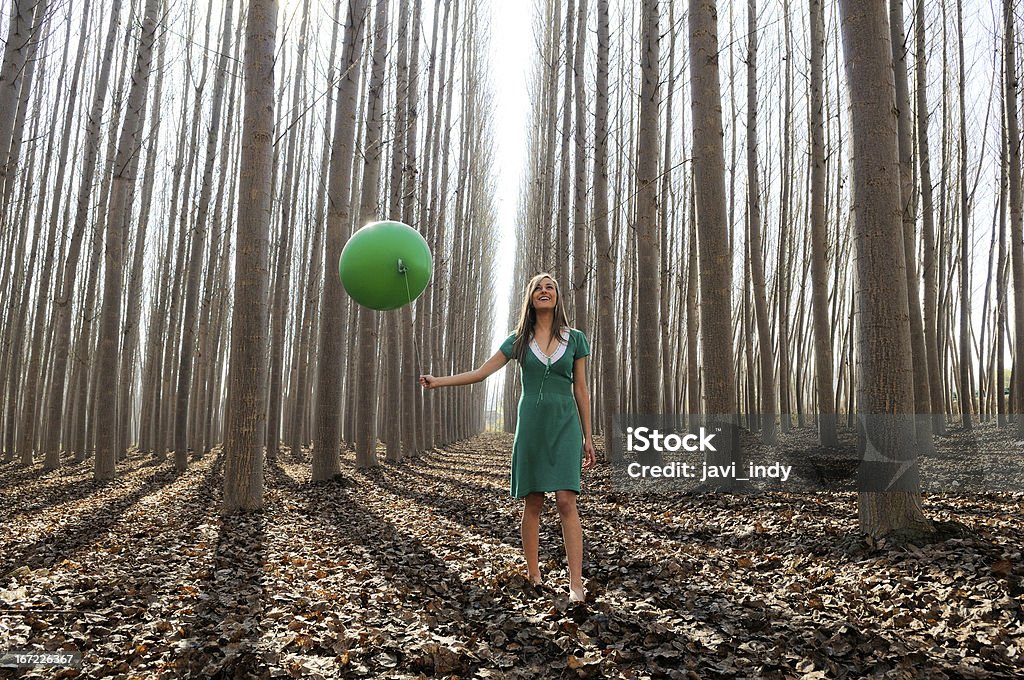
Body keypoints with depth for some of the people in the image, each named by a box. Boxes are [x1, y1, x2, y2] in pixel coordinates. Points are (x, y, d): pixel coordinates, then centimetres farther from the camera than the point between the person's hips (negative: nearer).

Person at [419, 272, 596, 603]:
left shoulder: (575, 338, 6)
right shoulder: (519, 340, 7)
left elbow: (581, 390, 8)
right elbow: (480, 372, 5)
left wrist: (588, 437, 6)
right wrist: (437, 381, -5)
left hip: (565, 425, -1)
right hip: (531, 424, 1)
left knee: (566, 500, -11)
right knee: (533, 501, 5)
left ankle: (576, 583, -11)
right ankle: (533, 573, 17)